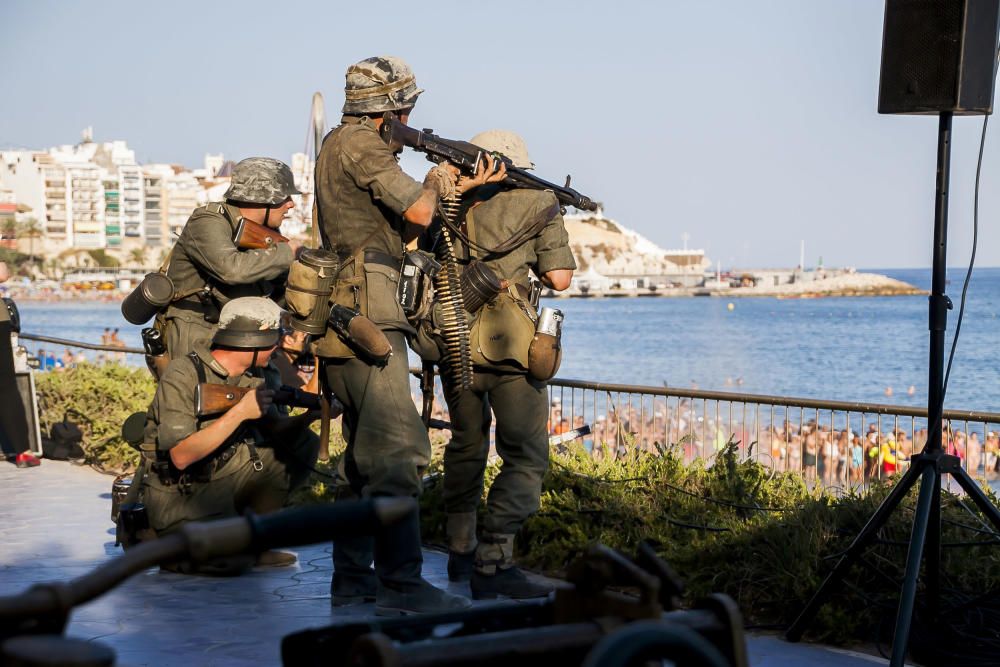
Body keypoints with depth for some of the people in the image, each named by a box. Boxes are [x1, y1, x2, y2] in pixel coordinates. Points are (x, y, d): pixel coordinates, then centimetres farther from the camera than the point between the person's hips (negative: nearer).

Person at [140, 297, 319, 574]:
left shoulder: (254, 377, 2)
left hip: (222, 479, 7)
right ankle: (166, 540, 3)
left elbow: (277, 430, 4)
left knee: (303, 444, -3)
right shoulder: (182, 375, -21)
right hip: (177, 495, -7)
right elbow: (181, 456, -28)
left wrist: (309, 415, -18)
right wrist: (239, 412, -30)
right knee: (230, 561, -28)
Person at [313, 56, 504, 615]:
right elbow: (417, 213, -14)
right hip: (365, 311, -11)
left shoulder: (343, 144, 22)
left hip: (349, 314, 11)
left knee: (368, 451, 13)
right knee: (398, 448, -13)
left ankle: (353, 578, 17)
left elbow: (397, 227, 24)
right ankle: (401, 584, -15)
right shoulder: (360, 144, -9)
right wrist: (437, 181, 7)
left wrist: (458, 186, 20)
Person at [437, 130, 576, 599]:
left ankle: (461, 551, 29)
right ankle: (493, 565, -15)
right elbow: (559, 278, 1)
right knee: (526, 458, -4)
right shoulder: (538, 203, 4)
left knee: (466, 446, 22)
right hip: (509, 344, -5)